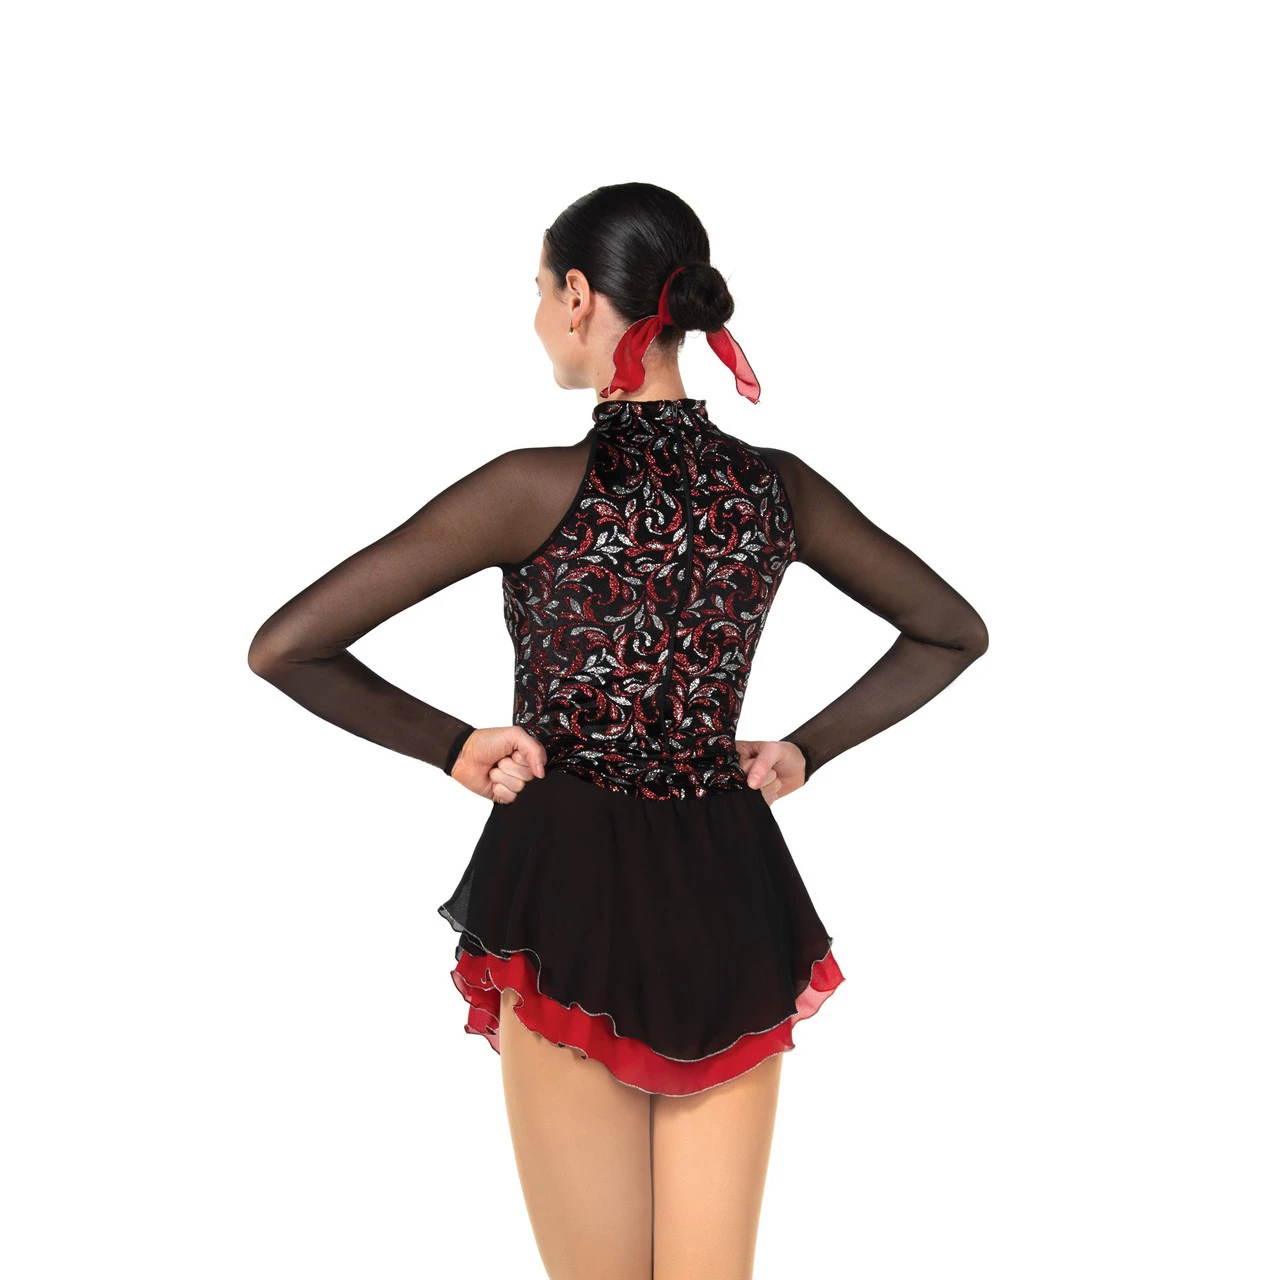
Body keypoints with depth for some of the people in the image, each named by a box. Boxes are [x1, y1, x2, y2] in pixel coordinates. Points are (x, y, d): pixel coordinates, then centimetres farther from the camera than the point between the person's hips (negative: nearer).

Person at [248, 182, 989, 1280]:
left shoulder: (541, 487, -12)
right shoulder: (776, 487, 1)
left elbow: (284, 647, -13)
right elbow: (955, 631, 13)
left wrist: (450, 744, -1)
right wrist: (807, 750, 11)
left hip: (574, 895, -4)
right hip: (736, 903, 4)